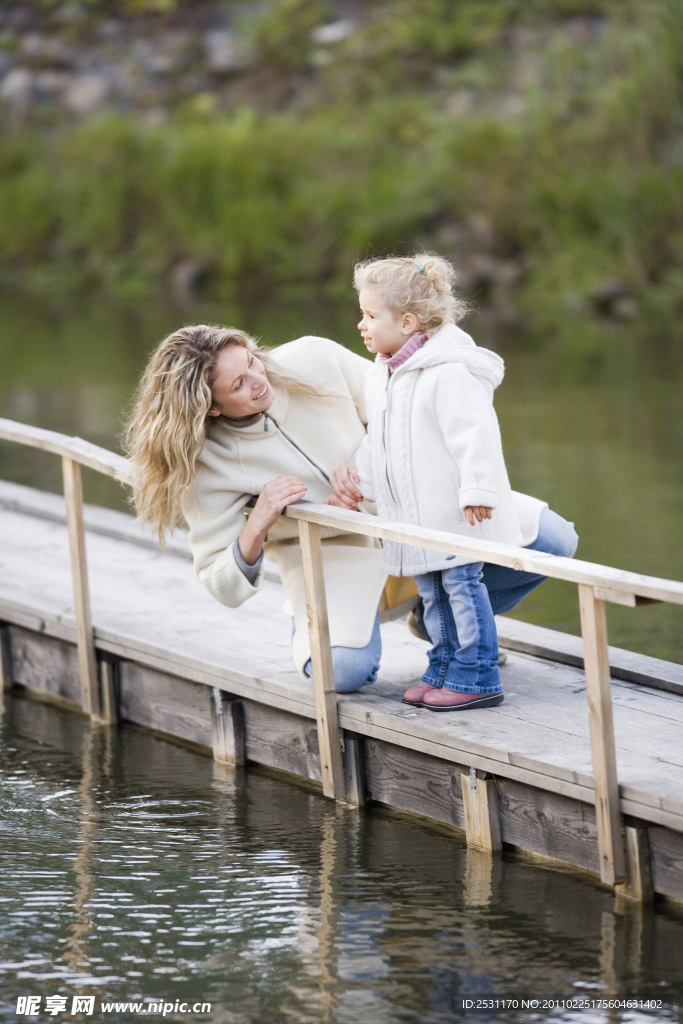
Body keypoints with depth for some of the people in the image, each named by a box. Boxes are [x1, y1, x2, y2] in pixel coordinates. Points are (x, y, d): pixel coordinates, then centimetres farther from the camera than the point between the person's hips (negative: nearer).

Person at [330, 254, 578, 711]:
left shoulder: (448, 373, -19)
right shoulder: (384, 375, 11)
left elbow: (476, 434, -22)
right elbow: (379, 438, 24)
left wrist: (477, 490, -24)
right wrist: (358, 474, 17)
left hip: (458, 512, -9)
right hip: (418, 516, 9)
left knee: (463, 584, -5)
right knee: (433, 591, 14)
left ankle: (477, 678, -1)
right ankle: (444, 670, 24)